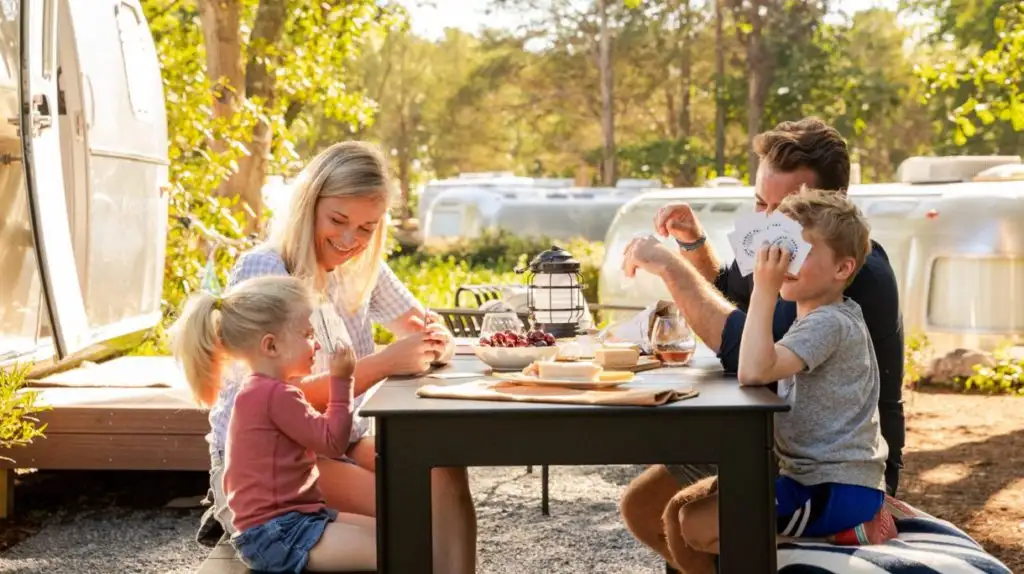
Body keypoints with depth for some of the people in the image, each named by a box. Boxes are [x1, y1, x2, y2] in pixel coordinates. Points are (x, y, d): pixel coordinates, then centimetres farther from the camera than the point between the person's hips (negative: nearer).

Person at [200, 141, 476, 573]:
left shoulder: (363, 269, 6)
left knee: (444, 477, -22)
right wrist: (385, 363, -30)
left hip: (341, 444, 6)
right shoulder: (262, 270, -14)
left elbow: (432, 335, 7)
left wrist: (434, 344, -18)